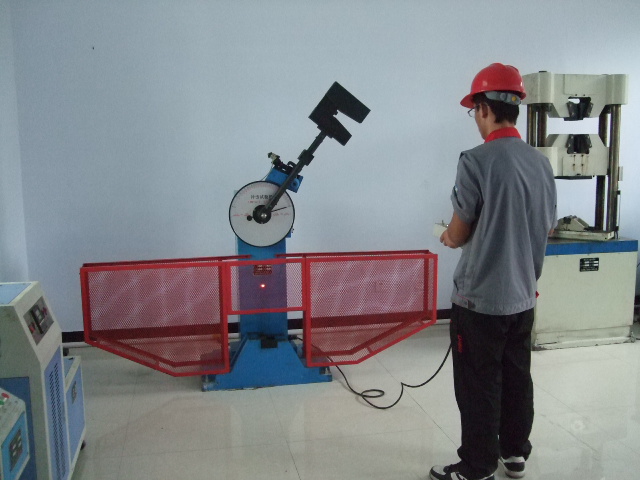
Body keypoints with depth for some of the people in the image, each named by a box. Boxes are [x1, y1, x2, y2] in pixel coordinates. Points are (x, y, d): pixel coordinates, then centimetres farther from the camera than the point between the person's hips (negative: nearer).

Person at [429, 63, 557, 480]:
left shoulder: (476, 160, -18)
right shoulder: (541, 162, 3)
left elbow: (458, 234, -11)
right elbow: (549, 227, 13)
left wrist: (449, 237, 11)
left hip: (480, 297, -7)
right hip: (523, 293, 7)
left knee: (479, 386, 6)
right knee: (517, 378, 19)